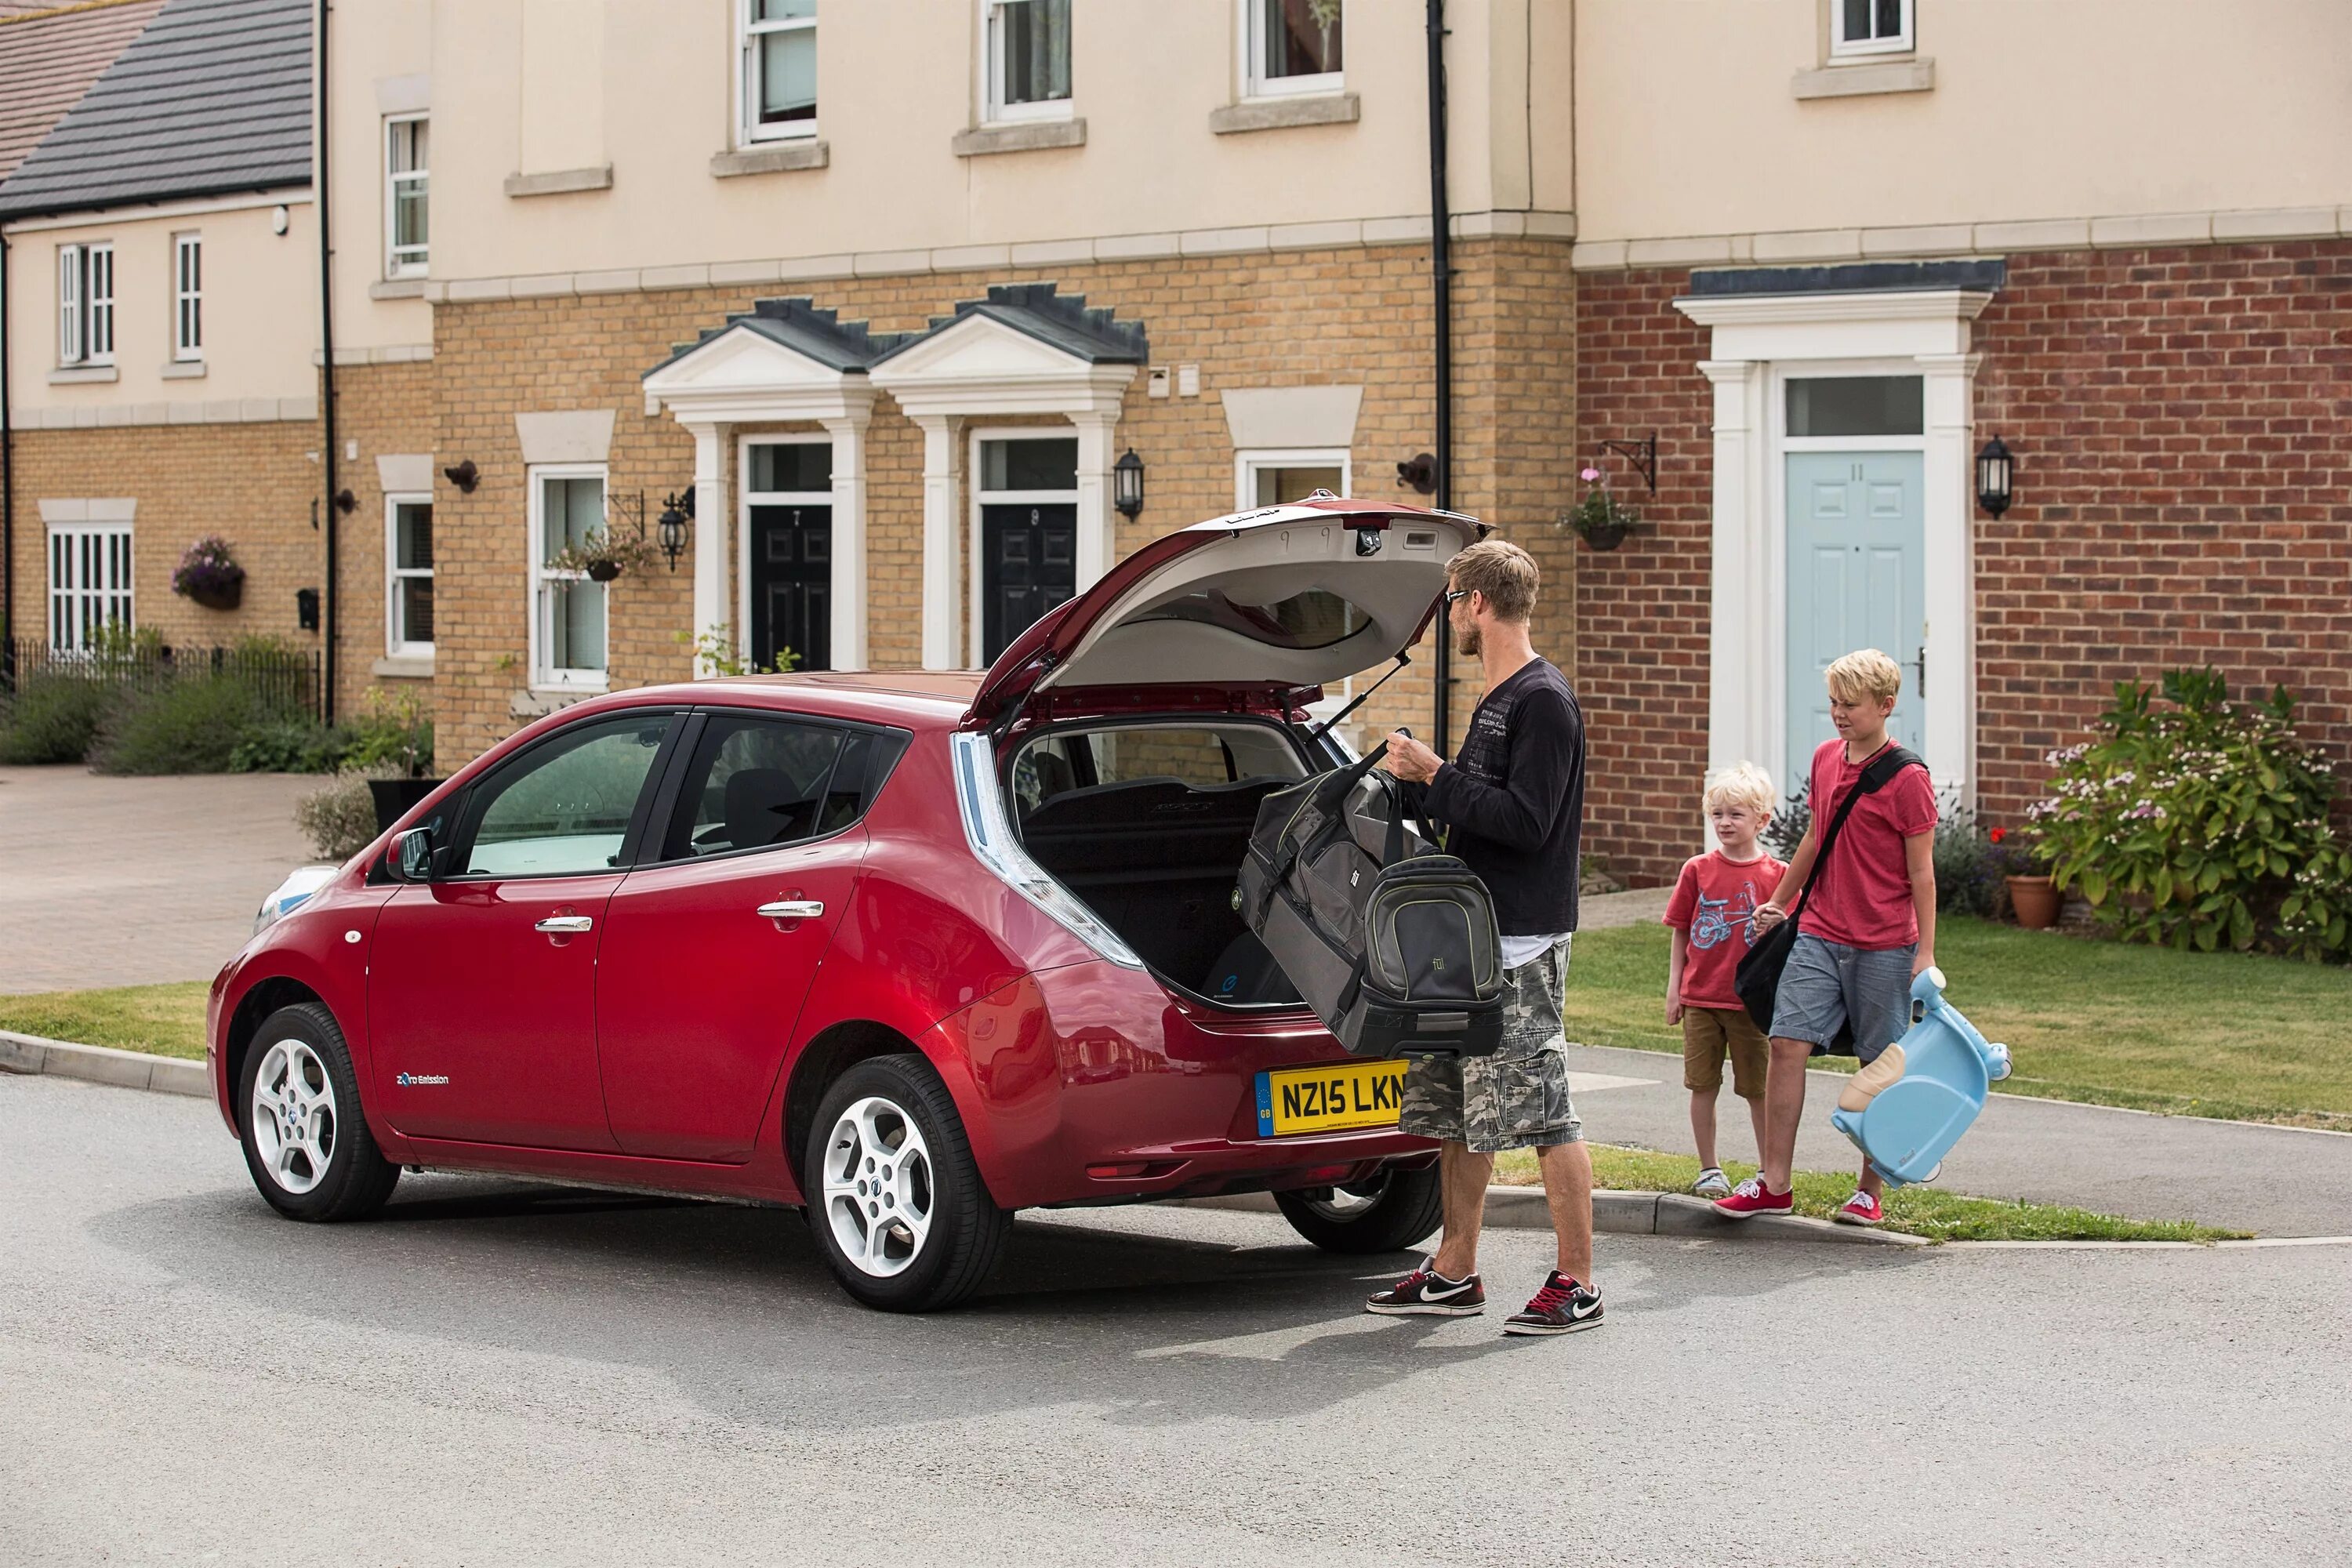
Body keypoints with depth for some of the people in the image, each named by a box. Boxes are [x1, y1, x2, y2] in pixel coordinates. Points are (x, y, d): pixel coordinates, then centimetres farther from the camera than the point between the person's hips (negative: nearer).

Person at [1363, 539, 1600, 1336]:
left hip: (1522, 941, -10)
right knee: (1458, 1110, 12)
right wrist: (1421, 779, 7)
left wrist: (1437, 776, -17)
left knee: (1542, 1111, -8)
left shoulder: (1543, 700, -13)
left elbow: (1526, 822, -22)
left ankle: (1577, 1284, -3)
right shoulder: (1495, 701, 18)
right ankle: (1454, 1272, 19)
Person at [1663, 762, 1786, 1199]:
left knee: (1759, 1090, 5)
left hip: (1752, 1001, -2)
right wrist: (1674, 987, 4)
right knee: (1703, 1086, 5)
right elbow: (1681, 933, 8)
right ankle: (1709, 1170, 16)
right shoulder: (1697, 870, 3)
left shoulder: (1776, 875, -1)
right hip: (1700, 998, 2)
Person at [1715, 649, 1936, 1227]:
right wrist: (1779, 901, 28)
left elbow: (1921, 872, -8)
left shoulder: (1908, 779, -10)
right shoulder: (1825, 758, 9)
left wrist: (1926, 951, -10)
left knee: (1881, 1064, 4)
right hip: (1819, 934, 5)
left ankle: (1870, 1191, 14)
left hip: (1883, 946, -5)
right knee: (1787, 1043, -4)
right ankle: (1774, 1184, 0)